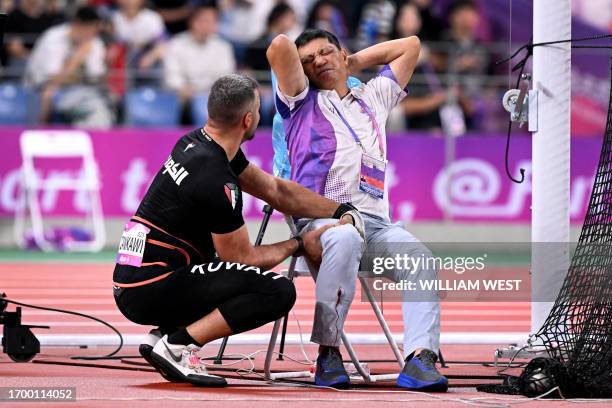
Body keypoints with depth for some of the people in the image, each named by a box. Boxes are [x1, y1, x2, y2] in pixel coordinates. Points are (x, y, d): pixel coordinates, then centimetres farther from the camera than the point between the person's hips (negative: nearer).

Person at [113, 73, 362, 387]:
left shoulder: (197, 143, 11)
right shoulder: (216, 181, -18)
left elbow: (275, 190, 19)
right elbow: (243, 258, -7)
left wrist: (342, 212, 15)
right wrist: (298, 245, 8)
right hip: (151, 290, -10)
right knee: (279, 291, -15)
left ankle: (166, 334, 11)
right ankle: (178, 344, -14)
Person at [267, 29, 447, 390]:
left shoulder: (373, 98, 31)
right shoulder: (302, 101, 18)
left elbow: (410, 45, 38)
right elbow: (280, 46, 3)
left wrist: (354, 63, 35)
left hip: (376, 221, 4)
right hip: (321, 216, -4)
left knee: (421, 259, -26)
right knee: (345, 239, -40)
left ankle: (420, 359, -41)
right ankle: (328, 354, -37)